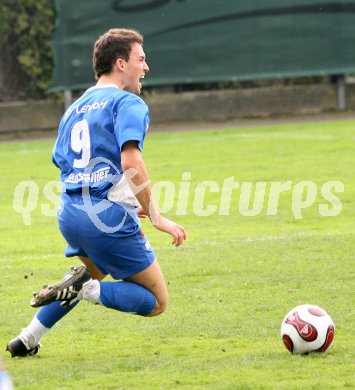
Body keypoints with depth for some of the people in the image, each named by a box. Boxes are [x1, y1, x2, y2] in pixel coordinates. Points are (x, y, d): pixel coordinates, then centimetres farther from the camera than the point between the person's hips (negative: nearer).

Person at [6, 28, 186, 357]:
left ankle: (27, 339, 27)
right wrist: (156, 217, -16)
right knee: (156, 302, 1)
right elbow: (131, 163, -20)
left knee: (95, 274, 37)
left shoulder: (74, 109, 20)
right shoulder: (128, 103, -5)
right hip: (108, 217, -8)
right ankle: (85, 289, -20)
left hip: (68, 215, 8)